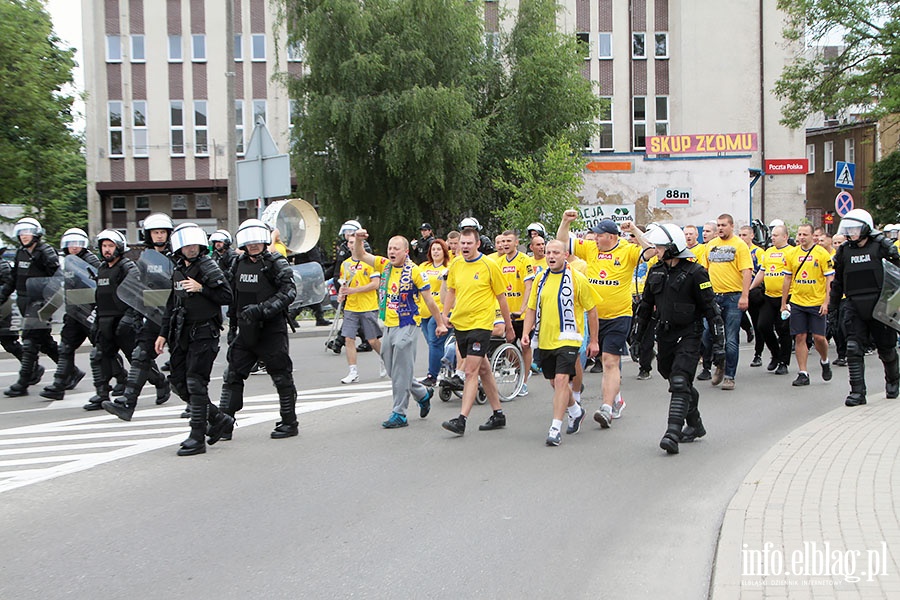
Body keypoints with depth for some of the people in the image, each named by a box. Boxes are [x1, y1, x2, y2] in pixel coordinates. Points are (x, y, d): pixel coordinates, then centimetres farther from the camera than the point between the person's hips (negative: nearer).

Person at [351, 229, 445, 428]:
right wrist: (359, 240, -16)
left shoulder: (414, 272, -10)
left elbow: (429, 301, -5)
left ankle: (399, 414, 2)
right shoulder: (385, 265, 6)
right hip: (388, 326, 7)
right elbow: (360, 255, 4)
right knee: (393, 370, 14)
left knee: (401, 372, -5)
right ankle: (423, 394, 34)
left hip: (406, 326, -7)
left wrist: (440, 323, 0)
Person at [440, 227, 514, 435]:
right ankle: (498, 414, 26)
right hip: (460, 324, 6)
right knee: (483, 369, 15)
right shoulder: (455, 265, 7)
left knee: (471, 372, -12)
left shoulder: (489, 265, -8)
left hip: (480, 324, -6)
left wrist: (509, 326, 5)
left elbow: (501, 297, -1)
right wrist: (445, 315, 7)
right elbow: (451, 291, 19)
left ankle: (462, 420, -14)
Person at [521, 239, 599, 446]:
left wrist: (594, 341, 0)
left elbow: (591, 310, 0)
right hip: (545, 340, 6)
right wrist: (526, 333, 1)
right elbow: (532, 309, 15)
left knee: (561, 379, -17)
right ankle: (576, 411, 41)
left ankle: (555, 428, -13)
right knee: (555, 382, 15)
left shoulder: (577, 279, -5)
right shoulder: (541, 279, 9)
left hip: (567, 339, -6)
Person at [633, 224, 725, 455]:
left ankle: (673, 433, -21)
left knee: (680, 383, -15)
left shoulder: (694, 273, -11)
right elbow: (645, 305, 16)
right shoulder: (656, 272, 7)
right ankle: (695, 425, 31)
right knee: (676, 381, 14)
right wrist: (636, 336, 15)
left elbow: (711, 309, -9)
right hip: (665, 334, 7)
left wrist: (718, 343, -11)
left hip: (689, 335, -6)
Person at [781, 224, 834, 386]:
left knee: (819, 337, -3)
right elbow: (787, 279, 12)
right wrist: (783, 303, 11)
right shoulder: (792, 254, 6)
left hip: (817, 303, -3)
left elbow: (829, 279, -4)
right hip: (797, 303, 3)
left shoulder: (822, 253, -5)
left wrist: (826, 302, -11)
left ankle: (824, 361, 28)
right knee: (800, 337, 1)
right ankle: (803, 373, 7)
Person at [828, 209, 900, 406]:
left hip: (879, 306, -2)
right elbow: (838, 281, 16)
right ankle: (858, 392, -4)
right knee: (854, 349, -8)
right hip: (854, 307, 3)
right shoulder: (844, 251, 7)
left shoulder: (881, 246, -4)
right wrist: (832, 305, 18)